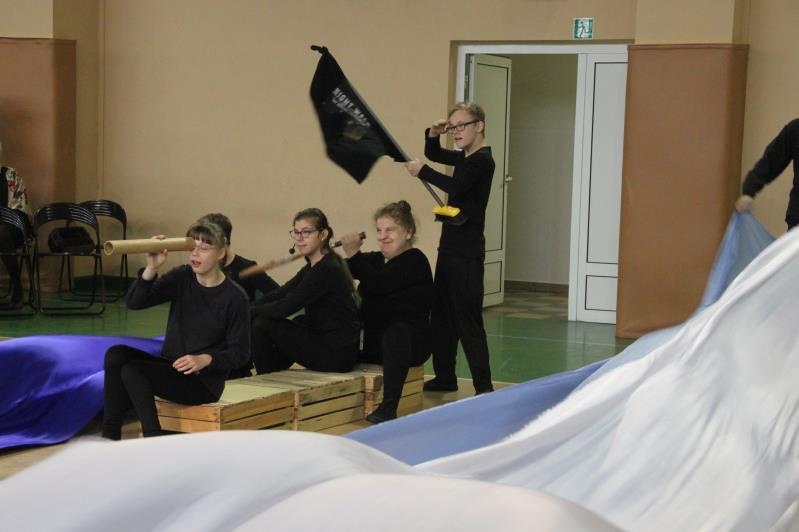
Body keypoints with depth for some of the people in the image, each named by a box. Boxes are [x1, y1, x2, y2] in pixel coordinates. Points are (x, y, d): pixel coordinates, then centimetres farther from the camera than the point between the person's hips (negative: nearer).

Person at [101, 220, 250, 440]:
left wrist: (204, 359, -25)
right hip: (168, 366, 6)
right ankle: (109, 436, -14)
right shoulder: (181, 277, 1)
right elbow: (134, 302, -7)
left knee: (132, 371, -25)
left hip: (203, 381, -6)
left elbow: (240, 352, -8)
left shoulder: (234, 297, -11)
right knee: (115, 355, -19)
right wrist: (151, 269, -24)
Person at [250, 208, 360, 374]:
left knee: (262, 326, -10)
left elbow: (285, 308, -21)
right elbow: (279, 294, 9)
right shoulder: (313, 267, 13)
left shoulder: (327, 270, -18)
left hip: (336, 354, -10)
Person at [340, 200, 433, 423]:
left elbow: (378, 284, -20)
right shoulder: (375, 260, 17)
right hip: (373, 342, 7)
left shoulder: (414, 260, -6)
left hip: (410, 340, -7)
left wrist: (354, 254, -19)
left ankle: (388, 407, -45)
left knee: (396, 331, -41)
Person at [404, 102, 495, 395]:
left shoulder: (482, 160, -14)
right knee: (442, 314, 15)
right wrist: (433, 134, 7)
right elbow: (434, 154, 27)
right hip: (450, 247, 10)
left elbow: (455, 186, -29)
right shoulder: (464, 157, 13)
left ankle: (484, 386, -8)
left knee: (468, 319, -10)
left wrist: (422, 171, -18)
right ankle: (444, 377, 25)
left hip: (467, 253, -10)